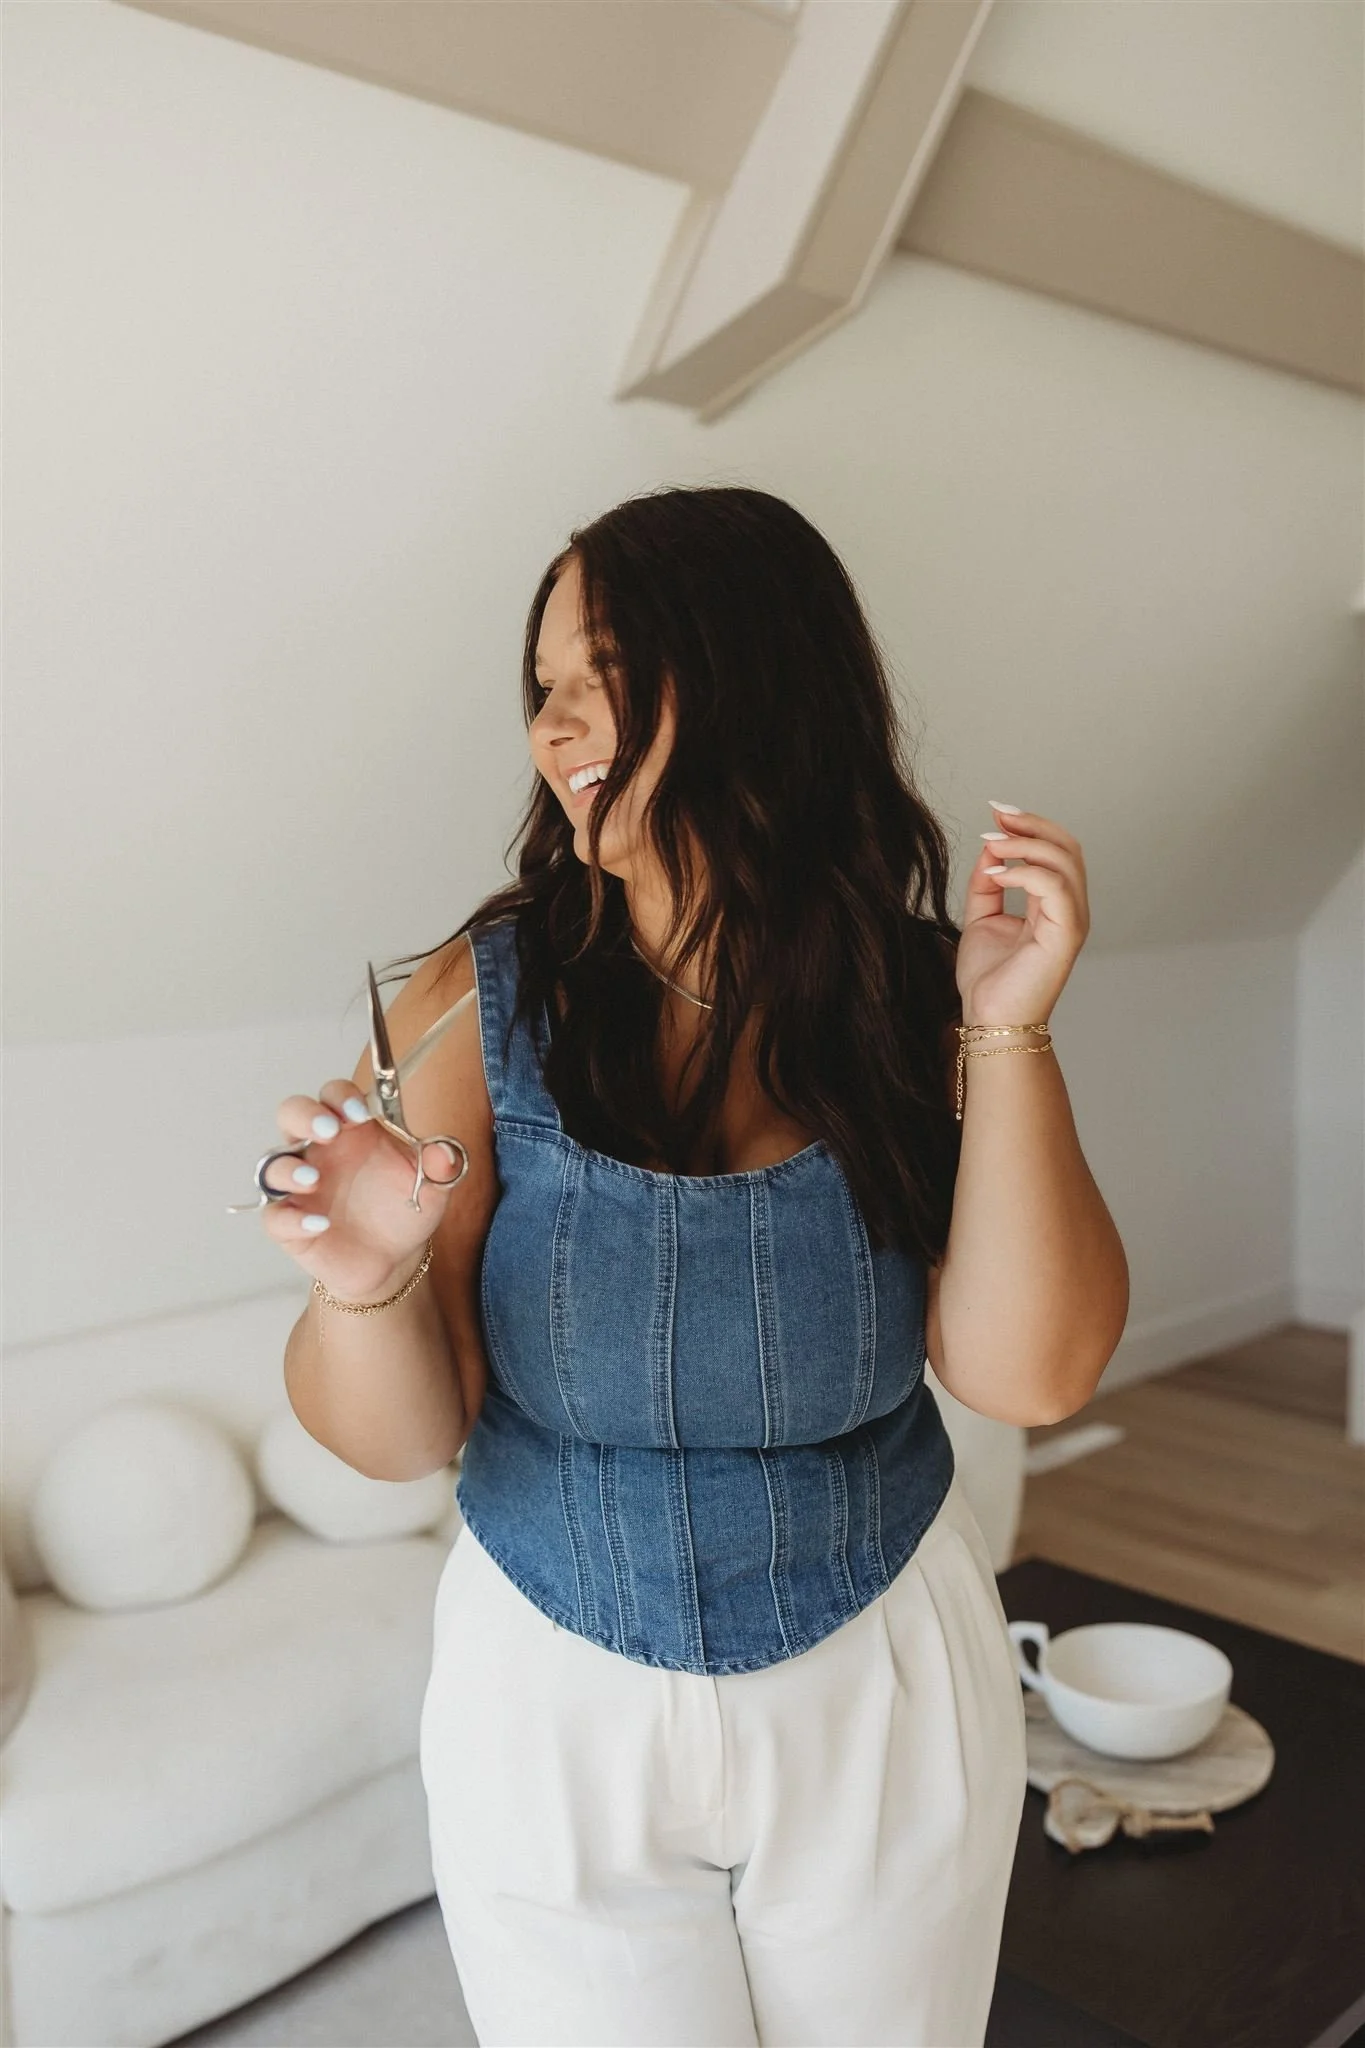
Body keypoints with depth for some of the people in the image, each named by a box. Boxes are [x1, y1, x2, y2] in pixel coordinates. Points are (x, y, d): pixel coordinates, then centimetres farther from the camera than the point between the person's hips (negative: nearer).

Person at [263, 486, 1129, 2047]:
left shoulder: (915, 999, -10)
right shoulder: (473, 1004, -14)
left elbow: (1029, 1372, -17)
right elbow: (396, 1440, -13)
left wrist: (1009, 1033, -24)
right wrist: (367, 1282, -34)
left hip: (884, 1697, 2)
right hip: (556, 1705, -1)